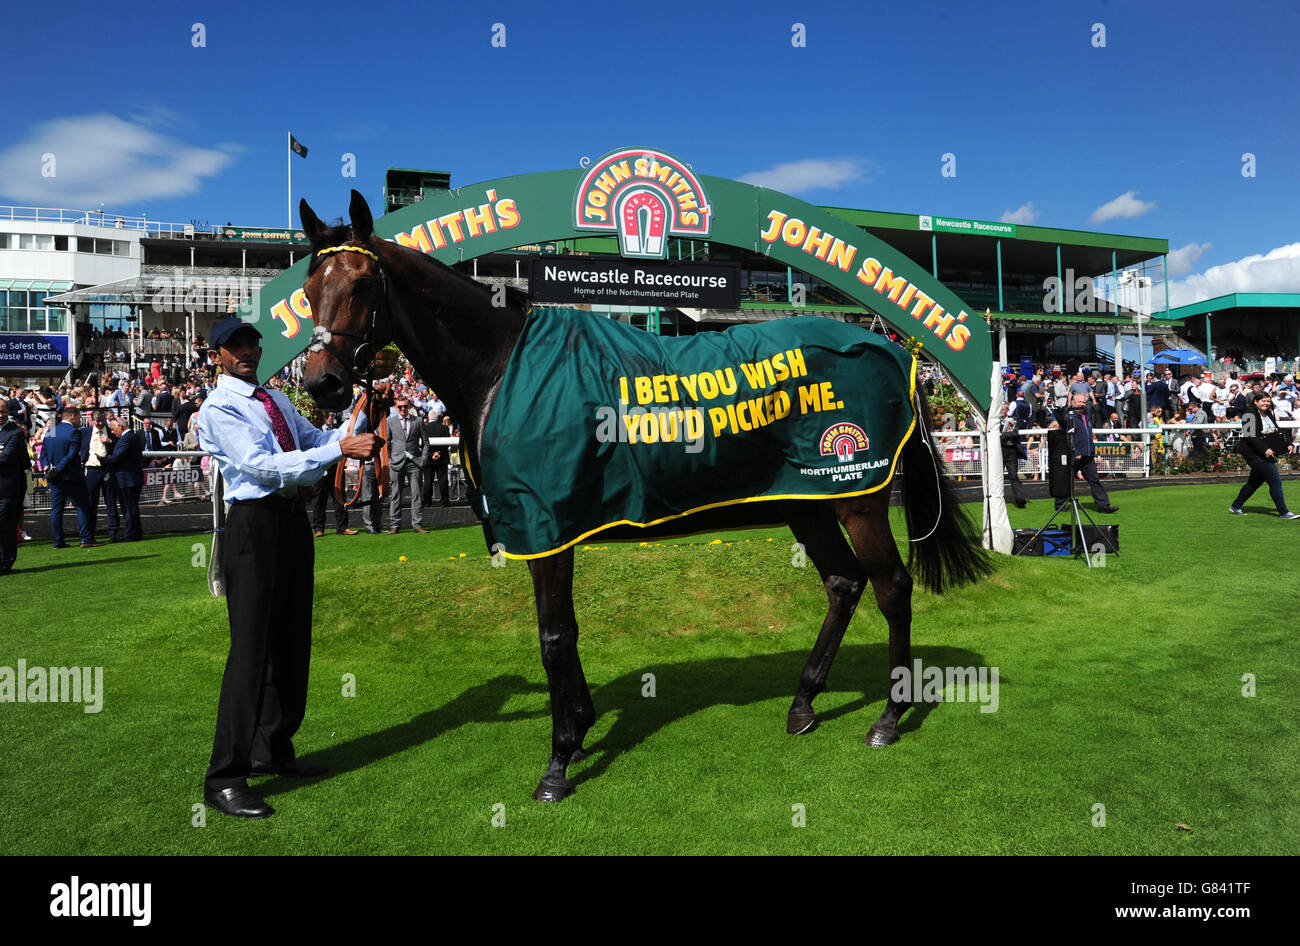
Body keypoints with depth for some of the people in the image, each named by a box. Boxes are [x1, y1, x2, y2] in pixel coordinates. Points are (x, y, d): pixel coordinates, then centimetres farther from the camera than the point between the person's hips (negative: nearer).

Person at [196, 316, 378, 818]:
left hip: (294, 518, 8)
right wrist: (339, 449, -24)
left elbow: (315, 439, 17)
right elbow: (261, 466, -19)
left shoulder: (278, 400, 18)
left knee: (292, 640, 14)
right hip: (256, 522, -8)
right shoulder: (218, 409, -7)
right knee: (251, 647, -9)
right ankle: (225, 777, 0)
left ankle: (274, 750, 28)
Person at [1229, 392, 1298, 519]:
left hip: (1266, 454, 9)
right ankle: (1283, 512, -5)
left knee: (1255, 482, 14)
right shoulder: (1249, 414, -12)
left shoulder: (1269, 414, 14)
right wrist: (1264, 449, -23)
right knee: (1275, 480, -10)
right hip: (1254, 454, -9)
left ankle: (1236, 506, 25)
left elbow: (1277, 432, 25)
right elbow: (1250, 436, -19)